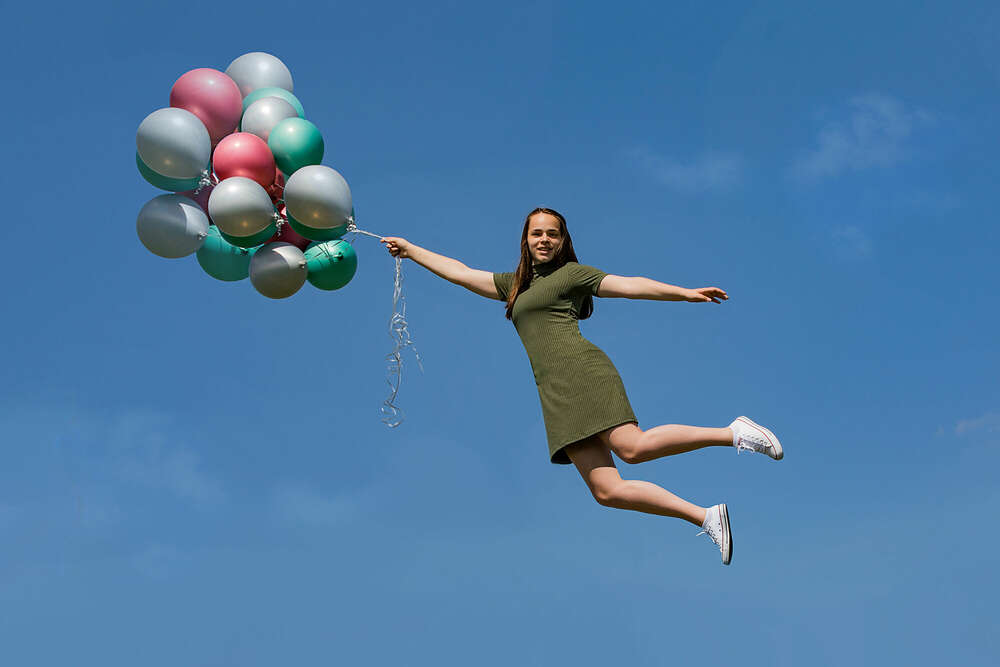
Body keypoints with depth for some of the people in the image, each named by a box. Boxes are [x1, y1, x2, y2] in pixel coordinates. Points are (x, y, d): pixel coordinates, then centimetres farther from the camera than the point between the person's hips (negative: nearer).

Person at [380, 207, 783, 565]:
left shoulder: (571, 273, 11)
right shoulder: (514, 285, 29)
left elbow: (630, 286, 4)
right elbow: (459, 272, 34)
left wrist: (687, 294, -5)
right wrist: (410, 249, 35)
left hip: (581, 371, -5)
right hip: (555, 394, 5)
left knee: (632, 447, -29)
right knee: (606, 490, -10)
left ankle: (733, 433, -18)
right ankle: (706, 518, -8)